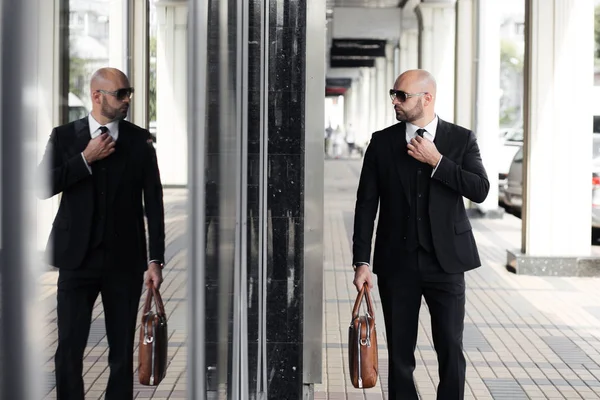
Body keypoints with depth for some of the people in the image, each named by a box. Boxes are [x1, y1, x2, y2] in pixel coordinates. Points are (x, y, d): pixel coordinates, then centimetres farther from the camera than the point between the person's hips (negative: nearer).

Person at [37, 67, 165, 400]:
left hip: (125, 262, 1)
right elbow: (43, 187, -5)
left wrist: (155, 260, -2)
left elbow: (153, 202, 3)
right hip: (78, 259, 0)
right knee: (69, 348, 0)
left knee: (122, 352, 7)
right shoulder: (64, 136, 4)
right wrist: (86, 159, -12)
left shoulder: (140, 140, 4)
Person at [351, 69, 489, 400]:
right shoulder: (382, 142, 4)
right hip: (397, 262, 1)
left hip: (445, 261, -1)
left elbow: (480, 190, -10)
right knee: (399, 352, 7)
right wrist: (362, 262, -3)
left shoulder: (461, 139, 2)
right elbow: (366, 205, 2)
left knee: (451, 348, 1)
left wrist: (436, 161, -14)